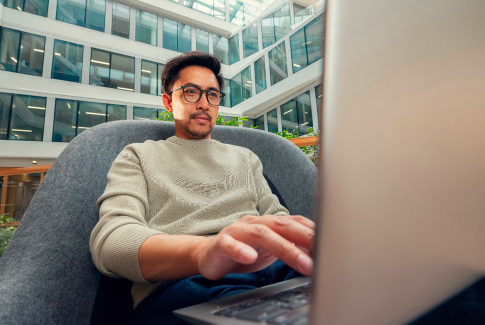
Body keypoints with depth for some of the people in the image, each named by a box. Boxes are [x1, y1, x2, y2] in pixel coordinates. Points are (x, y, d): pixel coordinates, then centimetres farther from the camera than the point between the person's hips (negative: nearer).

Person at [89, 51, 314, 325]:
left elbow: (277, 216, 16)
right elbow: (109, 239, -3)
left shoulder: (245, 158, 26)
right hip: (177, 282, -3)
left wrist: (302, 237, -11)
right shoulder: (139, 156, 16)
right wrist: (202, 251, -26)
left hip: (271, 268, 4)